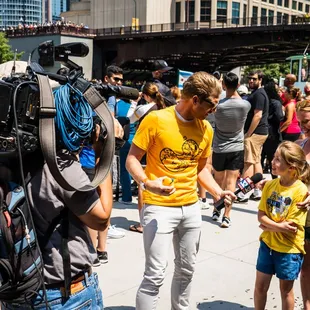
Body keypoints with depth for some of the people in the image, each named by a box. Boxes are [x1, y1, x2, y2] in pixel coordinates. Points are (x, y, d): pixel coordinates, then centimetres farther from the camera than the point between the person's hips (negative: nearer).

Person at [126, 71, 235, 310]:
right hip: (159, 207, -5)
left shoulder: (206, 129, 3)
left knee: (187, 270, 17)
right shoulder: (156, 120, -14)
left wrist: (218, 192, -1)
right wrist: (147, 182, -28)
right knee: (155, 274, -8)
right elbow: (132, 159, -9)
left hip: (191, 208, 6)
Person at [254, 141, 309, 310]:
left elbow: (292, 228, -19)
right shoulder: (270, 185, -4)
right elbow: (261, 215, -5)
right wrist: (278, 226, -20)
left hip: (289, 249, -4)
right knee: (260, 286, 14)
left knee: (286, 289, 15)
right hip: (267, 243, 4)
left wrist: (269, 226, -13)